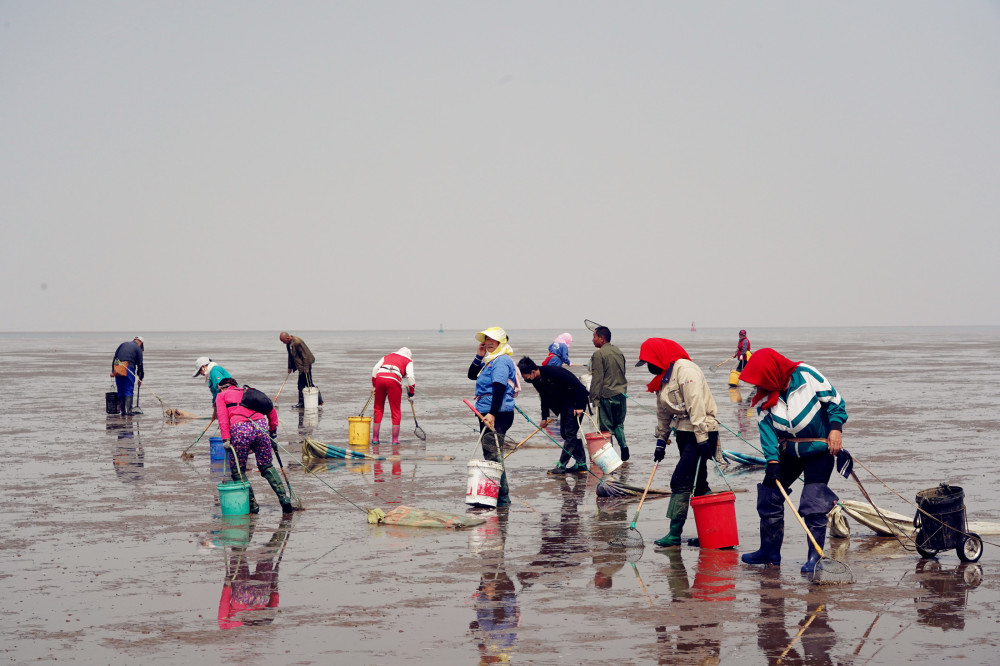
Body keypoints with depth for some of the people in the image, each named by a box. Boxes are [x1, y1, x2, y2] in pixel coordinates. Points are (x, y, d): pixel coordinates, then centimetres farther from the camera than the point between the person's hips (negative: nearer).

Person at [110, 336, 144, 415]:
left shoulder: (123, 344, 20)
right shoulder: (138, 348, 8)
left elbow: (114, 357, 13)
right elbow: (140, 364, 7)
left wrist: (113, 371, 11)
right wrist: (140, 378, 15)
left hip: (117, 369, 4)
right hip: (129, 370, -4)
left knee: (120, 391, 12)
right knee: (129, 391, -2)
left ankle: (122, 410, 12)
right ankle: (128, 410, -10)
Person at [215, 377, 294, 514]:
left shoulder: (221, 395, 21)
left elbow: (222, 416, 3)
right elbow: (271, 410, 26)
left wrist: (226, 439, -5)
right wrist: (273, 431, 29)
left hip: (240, 429, -4)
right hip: (261, 427, 4)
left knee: (237, 470, 11)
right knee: (267, 466, 17)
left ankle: (251, 503, 4)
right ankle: (283, 497, 2)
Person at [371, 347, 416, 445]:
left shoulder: (387, 356, 31)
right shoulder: (408, 361, 22)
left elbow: (375, 369, 16)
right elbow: (410, 377, 6)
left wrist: (374, 386, 18)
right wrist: (411, 394, 12)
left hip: (380, 377, 3)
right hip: (394, 380, -3)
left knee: (378, 409, 13)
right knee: (395, 411, 7)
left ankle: (375, 438, 14)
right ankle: (395, 440, 7)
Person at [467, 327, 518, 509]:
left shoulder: (502, 361, -12)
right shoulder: (490, 361, 20)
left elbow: (499, 388, -22)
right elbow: (472, 375, 24)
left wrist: (492, 413, -29)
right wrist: (479, 357, 10)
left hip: (498, 414, -11)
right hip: (487, 413, 11)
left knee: (493, 455, -13)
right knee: (490, 455, 14)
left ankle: (502, 497, -12)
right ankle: (500, 495, 20)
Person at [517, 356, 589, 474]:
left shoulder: (553, 371, -29)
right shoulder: (536, 381, -3)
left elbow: (578, 386, -27)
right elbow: (544, 398, 13)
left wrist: (579, 407, -26)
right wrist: (544, 417, 9)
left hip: (577, 400, -10)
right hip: (564, 404, 10)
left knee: (570, 433, -10)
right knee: (565, 433, 8)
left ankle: (561, 465, -10)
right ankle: (581, 464, 11)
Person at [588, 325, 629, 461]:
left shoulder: (599, 354, -12)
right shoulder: (618, 351, 11)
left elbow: (597, 378, -14)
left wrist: (594, 398, -11)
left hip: (607, 395, -7)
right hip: (621, 393, 7)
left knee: (606, 426, 0)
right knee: (618, 424, 18)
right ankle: (623, 446, 2)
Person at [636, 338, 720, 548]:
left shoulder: (685, 370, -16)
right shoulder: (663, 378, 15)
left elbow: (696, 406, -22)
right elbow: (663, 413, 23)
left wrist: (702, 439, -26)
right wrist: (661, 440, 20)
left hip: (701, 432, -10)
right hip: (684, 432, 10)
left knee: (680, 481, -12)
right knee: (698, 485, 10)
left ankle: (675, 534, -10)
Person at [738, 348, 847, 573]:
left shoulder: (807, 375, -17)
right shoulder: (764, 396, -5)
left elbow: (835, 401, -10)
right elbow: (766, 427, -10)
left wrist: (835, 428, -22)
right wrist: (772, 460, -21)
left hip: (819, 449, -5)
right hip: (788, 451, 5)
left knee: (814, 501, -14)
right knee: (769, 495, 5)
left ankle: (815, 555, -6)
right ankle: (770, 551, 18)